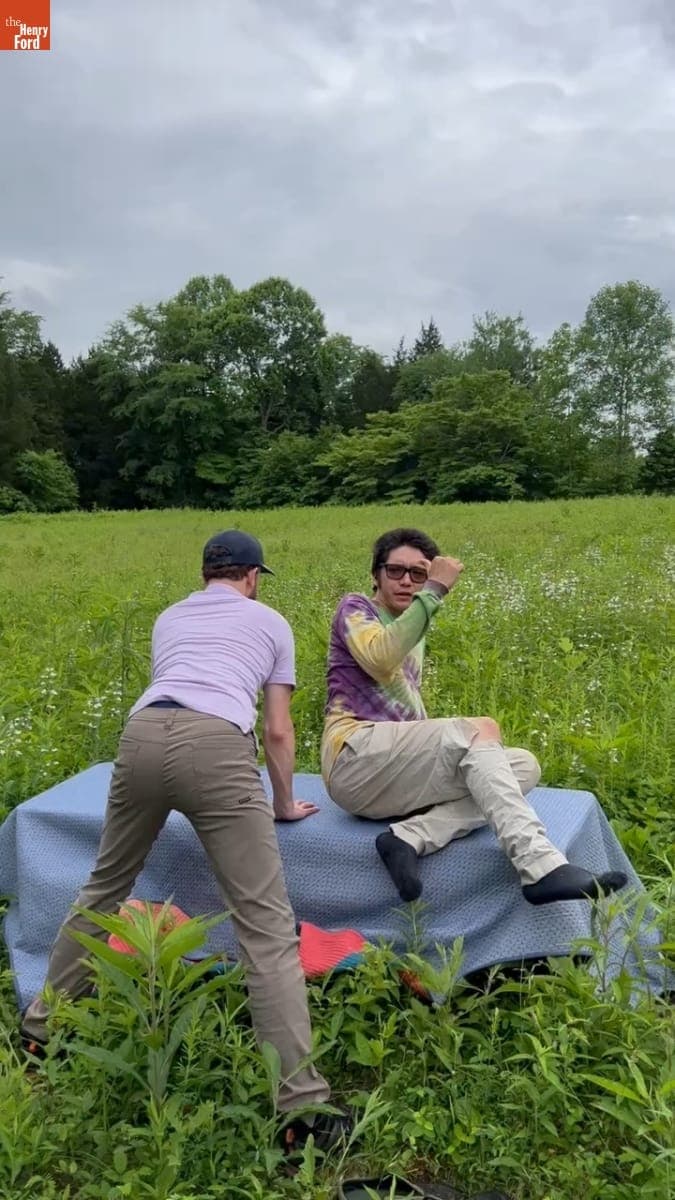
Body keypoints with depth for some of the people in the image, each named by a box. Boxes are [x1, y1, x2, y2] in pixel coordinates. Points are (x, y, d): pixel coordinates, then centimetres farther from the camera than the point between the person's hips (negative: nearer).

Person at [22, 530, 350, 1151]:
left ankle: (41, 1028, 41)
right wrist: (285, 803, 36)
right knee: (268, 927, -2)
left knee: (104, 888, 27)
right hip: (216, 746, -4)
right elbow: (277, 732, 22)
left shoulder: (169, 618, 33)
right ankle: (302, 1106, -4)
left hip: (143, 735, 4)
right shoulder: (271, 622, 24)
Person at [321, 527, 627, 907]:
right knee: (481, 729, -27)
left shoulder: (415, 632, 25)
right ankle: (541, 866, -40)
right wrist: (434, 591, -21)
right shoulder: (355, 608, 3)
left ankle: (411, 837, -27)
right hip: (356, 759, -7)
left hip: (398, 773, 7)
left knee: (524, 765, -11)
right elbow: (378, 658, -20)